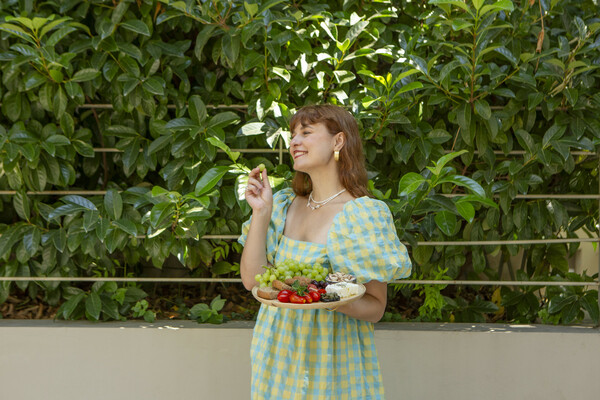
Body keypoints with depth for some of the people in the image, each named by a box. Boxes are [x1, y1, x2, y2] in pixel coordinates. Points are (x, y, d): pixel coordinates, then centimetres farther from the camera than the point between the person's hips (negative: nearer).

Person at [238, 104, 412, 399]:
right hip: (279, 352, 5)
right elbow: (252, 280, -2)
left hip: (332, 356, -5)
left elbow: (375, 308, -10)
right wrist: (260, 213, -7)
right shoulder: (284, 206, 4)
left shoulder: (364, 215, -12)